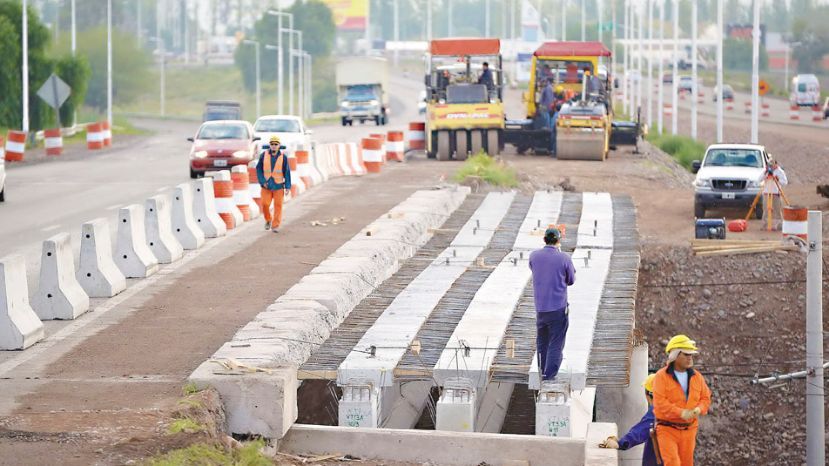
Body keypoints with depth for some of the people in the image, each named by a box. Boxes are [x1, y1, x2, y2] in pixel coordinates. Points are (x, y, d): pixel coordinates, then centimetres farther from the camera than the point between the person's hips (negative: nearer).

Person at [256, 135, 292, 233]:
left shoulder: (283, 157, -4)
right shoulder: (263, 155, -2)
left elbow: (287, 172, 0)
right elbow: (259, 169, 3)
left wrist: (288, 187, -3)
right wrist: (262, 181, -7)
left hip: (278, 185, -1)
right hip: (266, 185, 1)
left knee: (278, 205, -2)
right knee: (265, 204, -5)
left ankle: (275, 226, 5)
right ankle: (268, 220, 22)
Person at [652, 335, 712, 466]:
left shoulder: (696, 376, 7)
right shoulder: (662, 376, -9)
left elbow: (706, 398, 11)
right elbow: (659, 402, -17)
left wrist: (698, 409, -12)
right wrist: (681, 413, -25)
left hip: (688, 430, 5)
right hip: (667, 429, -5)